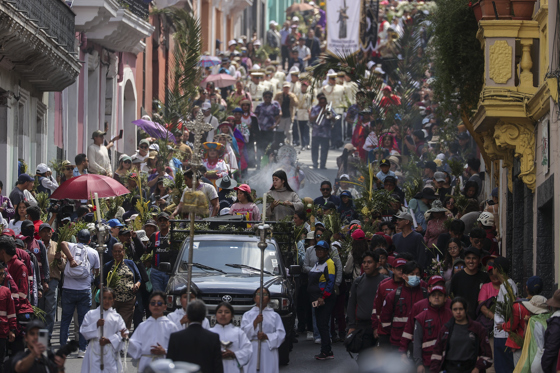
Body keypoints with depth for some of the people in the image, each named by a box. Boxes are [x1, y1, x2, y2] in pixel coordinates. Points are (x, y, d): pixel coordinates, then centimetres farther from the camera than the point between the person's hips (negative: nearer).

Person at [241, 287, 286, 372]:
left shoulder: (274, 315, 13)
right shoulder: (247, 315, 14)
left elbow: (281, 334, 3)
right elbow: (243, 333, 1)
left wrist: (266, 336, -11)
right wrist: (255, 322, -11)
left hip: (269, 351, 0)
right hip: (252, 352, 0)